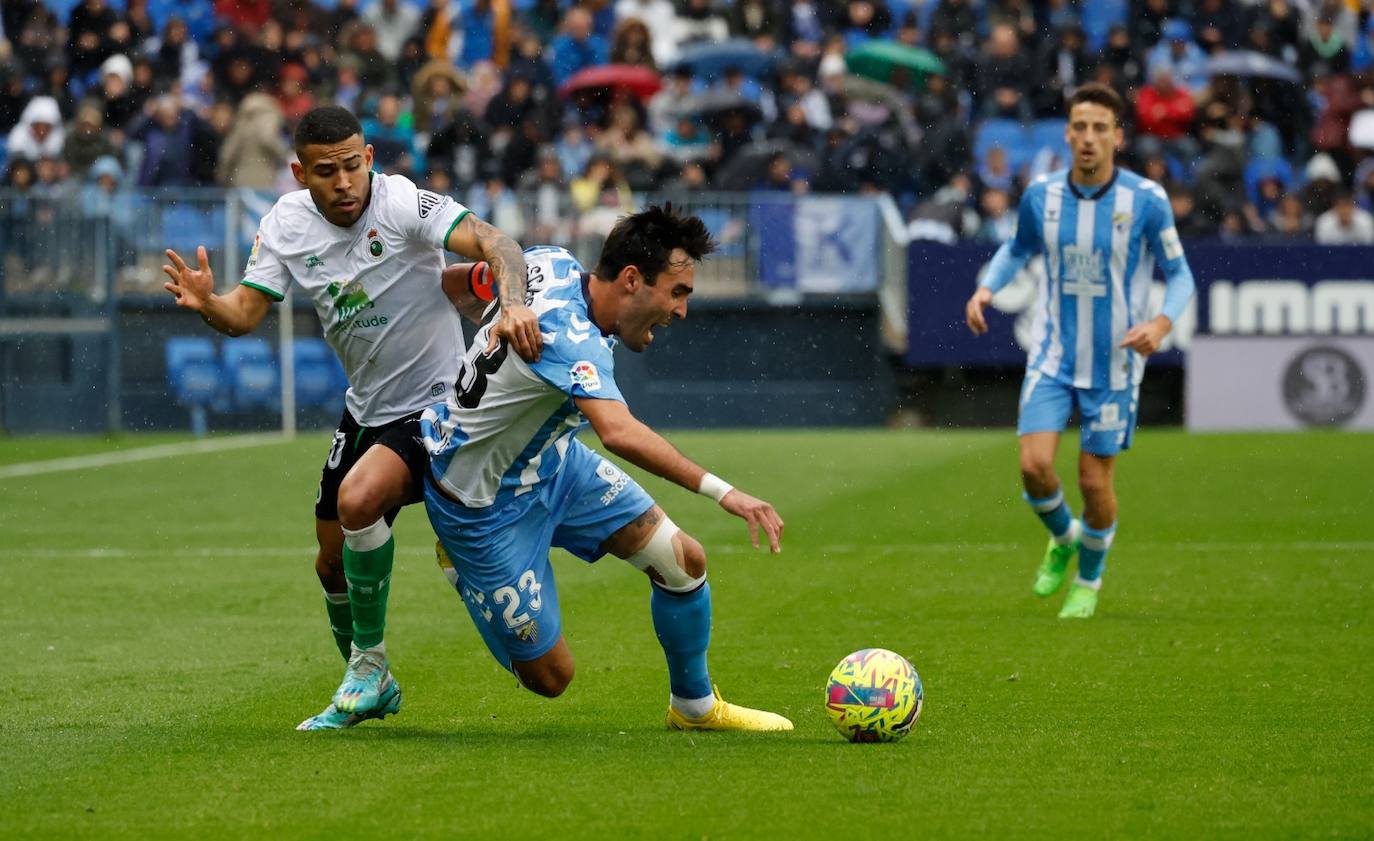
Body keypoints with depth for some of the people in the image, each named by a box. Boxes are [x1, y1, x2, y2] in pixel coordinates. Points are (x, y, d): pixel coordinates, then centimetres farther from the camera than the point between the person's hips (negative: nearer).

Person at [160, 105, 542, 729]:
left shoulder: (402, 203, -22)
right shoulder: (285, 222, -5)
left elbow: (494, 244, -32)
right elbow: (247, 311, -5)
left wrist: (513, 304, -52)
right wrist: (207, 304, -28)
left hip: (437, 402, -7)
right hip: (366, 408, 7)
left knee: (357, 499, -29)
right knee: (333, 563, 12)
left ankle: (369, 664, -10)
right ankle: (371, 690, 37)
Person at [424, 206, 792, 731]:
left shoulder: (553, 264, -11)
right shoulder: (571, 337, -37)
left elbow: (455, 283, 8)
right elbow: (619, 433, -55)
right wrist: (719, 491, -59)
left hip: (551, 460, 9)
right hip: (487, 505, -9)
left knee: (683, 561, -2)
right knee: (549, 677, -2)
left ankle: (694, 706, 21)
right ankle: (462, 561, 23)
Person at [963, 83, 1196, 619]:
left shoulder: (1146, 201, -12)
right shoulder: (1041, 196, -4)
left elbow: (1179, 275, -3)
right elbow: (1017, 249, 17)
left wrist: (1162, 323, -22)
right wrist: (986, 289, -2)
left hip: (1114, 363, -2)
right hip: (1052, 355, 2)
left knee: (1095, 480, 2)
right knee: (1035, 465, -13)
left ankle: (1088, 580, 29)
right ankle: (1062, 537, 21)